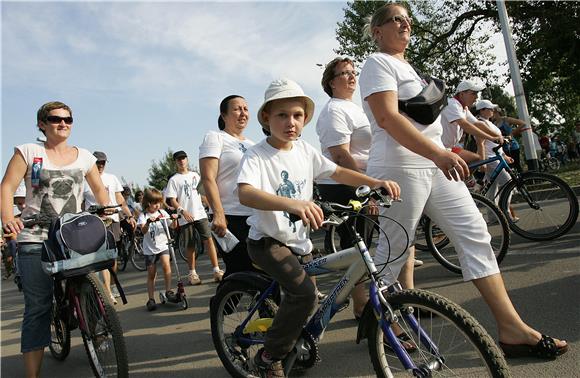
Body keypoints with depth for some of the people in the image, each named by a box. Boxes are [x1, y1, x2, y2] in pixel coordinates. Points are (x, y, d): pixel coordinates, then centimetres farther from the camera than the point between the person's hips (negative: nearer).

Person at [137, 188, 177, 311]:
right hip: (149, 248, -1)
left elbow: (172, 227, -1)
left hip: (163, 245, 1)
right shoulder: (143, 216, -4)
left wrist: (174, 219, -22)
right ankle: (151, 299, 13)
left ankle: (168, 290, -14)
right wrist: (148, 222, -39)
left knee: (166, 264, -24)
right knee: (151, 275, 5)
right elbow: (143, 231, -20)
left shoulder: (162, 213, 3)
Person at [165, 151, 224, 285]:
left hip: (200, 214, 2)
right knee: (190, 246, 4)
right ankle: (192, 273, 18)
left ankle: (217, 270, -7)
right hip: (185, 217, -2)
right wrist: (182, 211, -18)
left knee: (209, 240, -8)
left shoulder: (195, 175, 15)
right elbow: (172, 200, -4)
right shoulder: (173, 180, 3)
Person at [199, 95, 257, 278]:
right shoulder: (215, 137, 0)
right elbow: (208, 178, -11)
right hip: (231, 218, -6)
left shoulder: (251, 144, 21)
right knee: (238, 271, -6)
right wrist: (218, 214, -21)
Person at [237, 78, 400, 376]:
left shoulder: (304, 151, 1)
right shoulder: (256, 155, -18)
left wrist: (375, 183, -6)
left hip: (299, 242, 7)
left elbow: (337, 172, 9)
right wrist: (292, 203, -53)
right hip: (267, 241, -6)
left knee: (310, 302, 13)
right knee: (304, 293, -25)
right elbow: (245, 194, -37)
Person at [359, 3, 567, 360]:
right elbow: (388, 118, -20)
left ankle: (512, 329, 7)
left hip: (435, 166, 9)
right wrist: (437, 153, -28)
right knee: (392, 252, -2)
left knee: (475, 235, 2)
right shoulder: (378, 63, -5)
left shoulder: (406, 65, 24)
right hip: (400, 169, -9)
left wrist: (445, 153, 26)